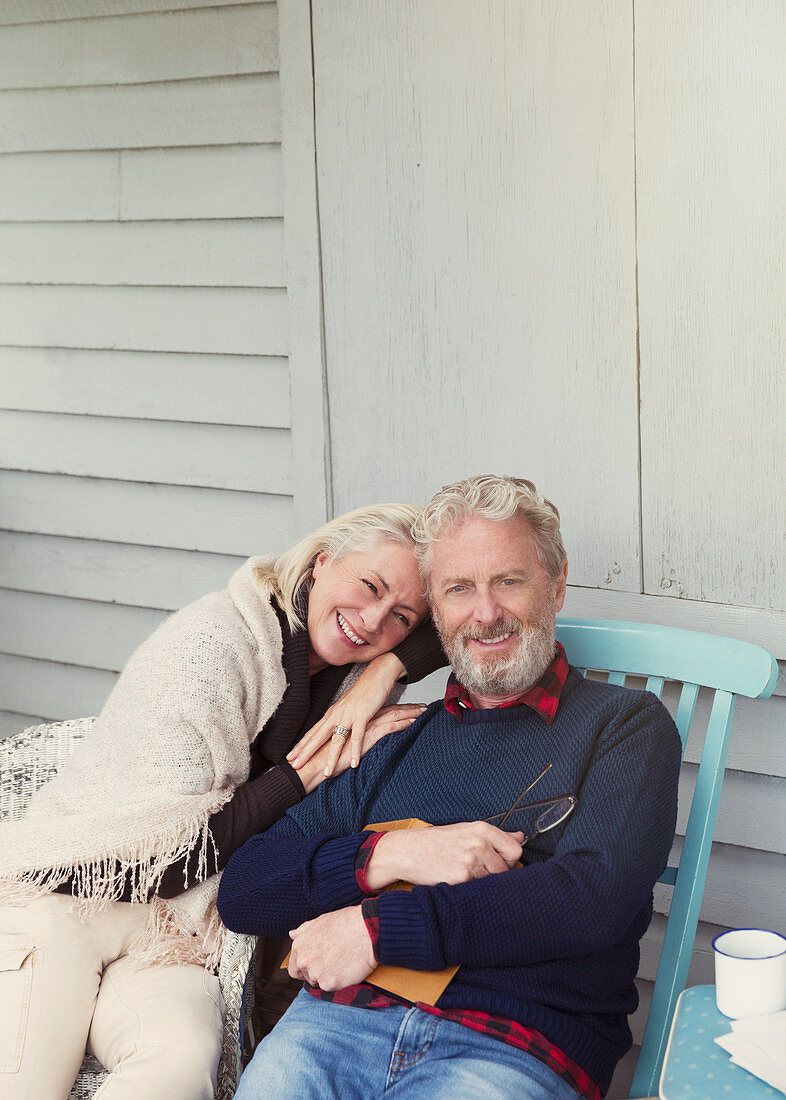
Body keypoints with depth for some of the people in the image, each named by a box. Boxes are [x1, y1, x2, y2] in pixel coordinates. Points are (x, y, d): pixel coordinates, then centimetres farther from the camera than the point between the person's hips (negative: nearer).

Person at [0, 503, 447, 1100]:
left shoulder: (342, 672, 9)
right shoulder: (215, 640, -11)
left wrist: (384, 670, -10)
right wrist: (316, 766, -11)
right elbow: (172, 854, -14)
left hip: (172, 941, 5)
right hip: (60, 896, -5)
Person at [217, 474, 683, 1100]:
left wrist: (378, 928, -9)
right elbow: (242, 890, 13)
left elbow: (593, 896, -7)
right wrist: (389, 854, -5)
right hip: (342, 1018, 3)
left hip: (515, 1050, -3)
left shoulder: (625, 724, 10)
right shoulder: (395, 736, 20)